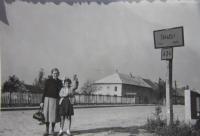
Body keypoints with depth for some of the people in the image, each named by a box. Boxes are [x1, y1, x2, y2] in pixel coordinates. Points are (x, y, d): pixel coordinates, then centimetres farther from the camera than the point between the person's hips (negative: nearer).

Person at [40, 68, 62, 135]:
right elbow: (44, 91, 2)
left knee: (53, 115, -1)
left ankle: (52, 130, 10)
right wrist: (42, 101, -2)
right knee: (46, 114, 1)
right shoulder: (48, 81, 2)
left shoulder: (59, 82, 9)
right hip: (47, 98, -1)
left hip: (55, 99, 1)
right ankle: (47, 130, 11)